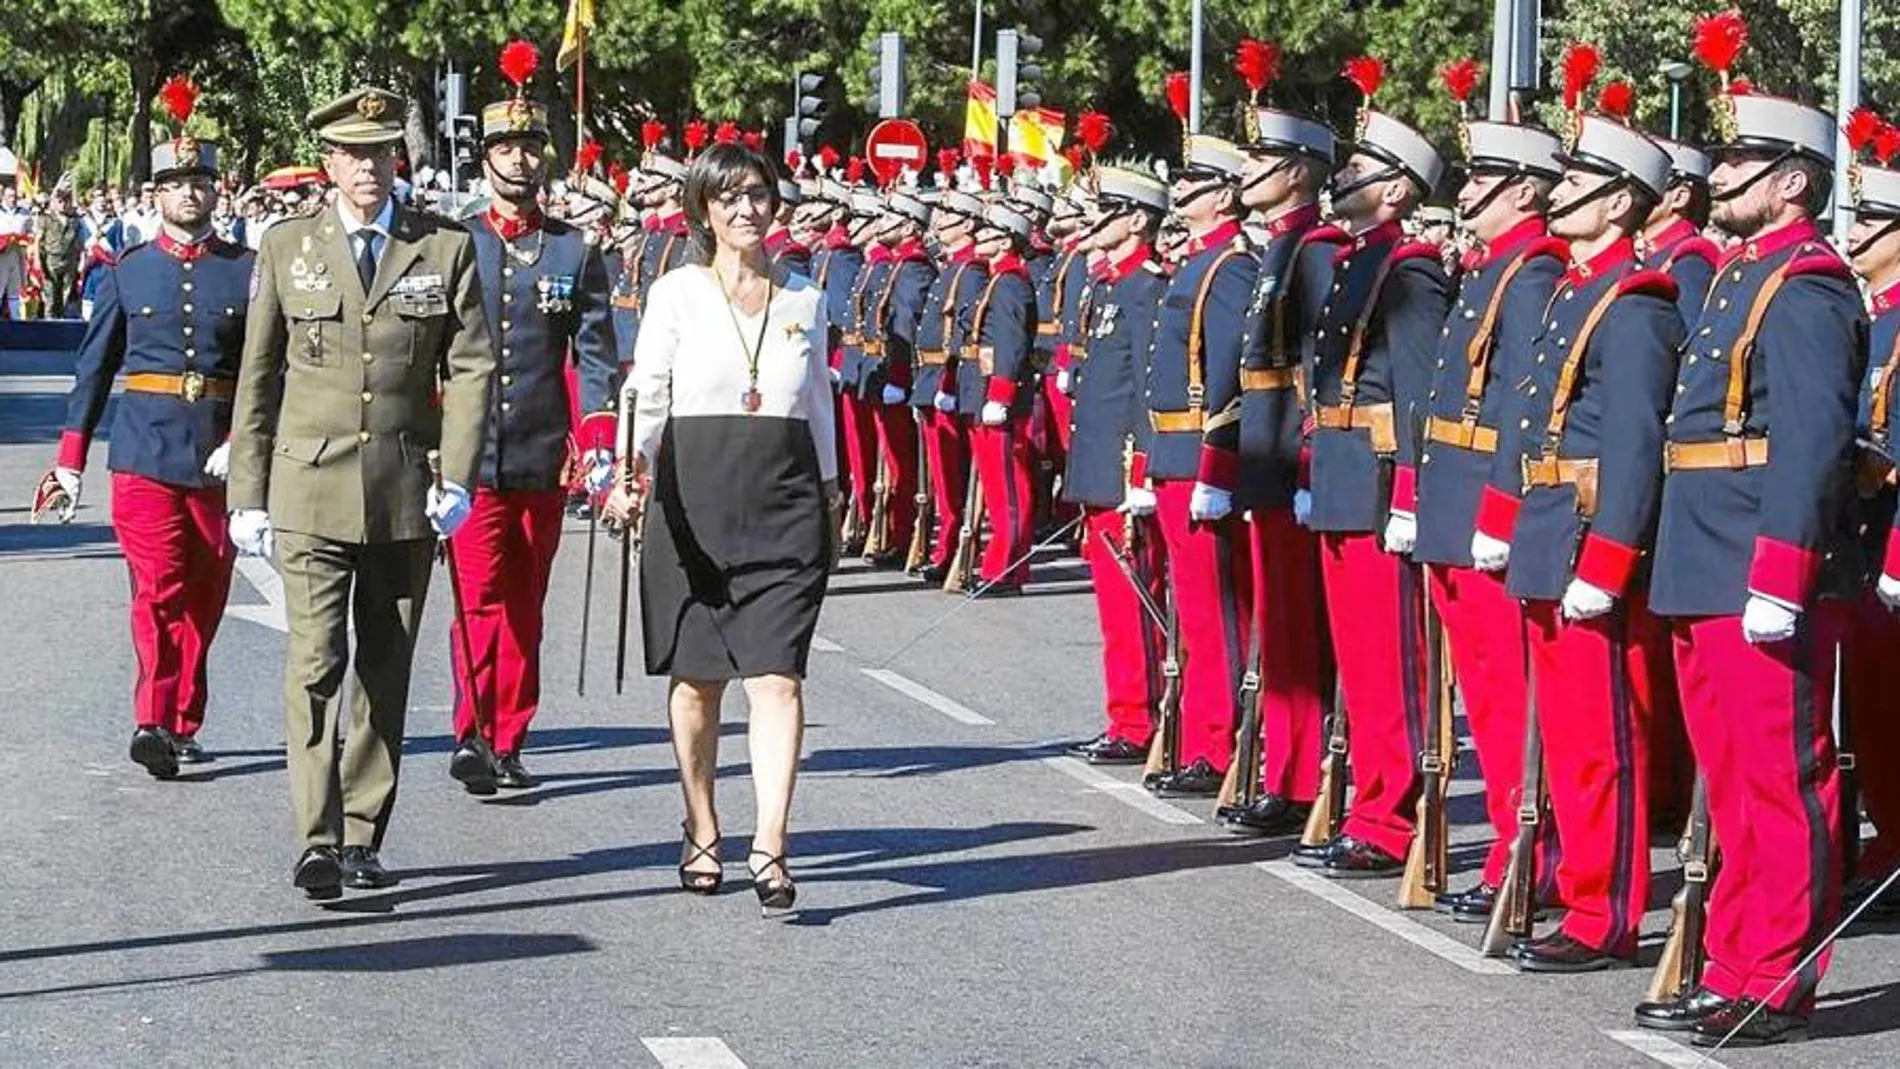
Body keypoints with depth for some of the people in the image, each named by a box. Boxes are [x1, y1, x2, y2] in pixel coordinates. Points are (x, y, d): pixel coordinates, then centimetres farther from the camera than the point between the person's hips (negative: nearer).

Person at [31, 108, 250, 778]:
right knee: (159, 587, -13)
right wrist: (70, 464, 8)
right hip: (144, 452, -1)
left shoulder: (246, 271, 5)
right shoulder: (128, 273, 6)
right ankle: (155, 721, -17)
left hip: (220, 461, 2)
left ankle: (180, 728, 18)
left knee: (204, 596, 7)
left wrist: (241, 444, -10)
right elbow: (93, 370, 10)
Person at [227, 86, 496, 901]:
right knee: (315, 662, -11)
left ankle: (362, 837, 16)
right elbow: (258, 376, 8)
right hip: (310, 487, -1)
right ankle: (318, 840, -12)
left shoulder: (446, 248, 5)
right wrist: (247, 495, 5)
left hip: (406, 490, 1)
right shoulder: (288, 247, 6)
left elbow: (471, 367, 3)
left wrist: (456, 478, -8)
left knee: (386, 669, 8)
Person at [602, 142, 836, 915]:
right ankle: (701, 833, 24)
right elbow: (645, 393, -5)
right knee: (697, 676, 8)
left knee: (778, 676, -10)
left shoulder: (806, 301, 10)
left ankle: (770, 846, -14)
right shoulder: (678, 293, 2)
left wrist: (830, 497, 19)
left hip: (785, 501, 1)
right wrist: (630, 472, -21)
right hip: (693, 494, -1)